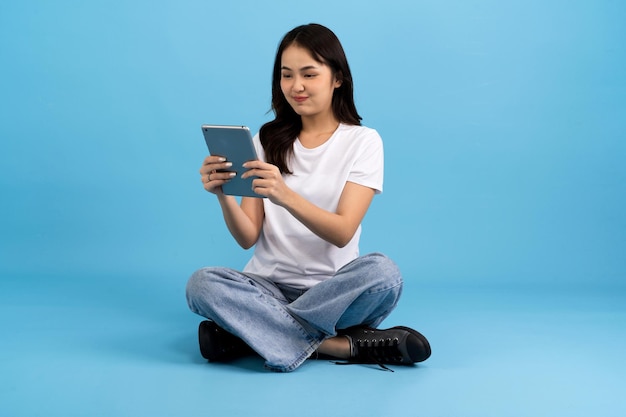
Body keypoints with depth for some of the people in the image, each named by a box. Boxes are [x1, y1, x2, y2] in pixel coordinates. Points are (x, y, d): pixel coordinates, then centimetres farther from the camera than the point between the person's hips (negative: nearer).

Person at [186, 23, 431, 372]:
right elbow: (248, 238, -1)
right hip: (269, 286, 2)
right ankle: (345, 346, -25)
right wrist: (224, 197, -22)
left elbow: (342, 232, -14)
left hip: (332, 290, -2)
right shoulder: (267, 140, 6)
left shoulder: (363, 141, -1)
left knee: (382, 272, -33)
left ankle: (250, 332, -22)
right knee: (202, 284, -27)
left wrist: (285, 195, -32)